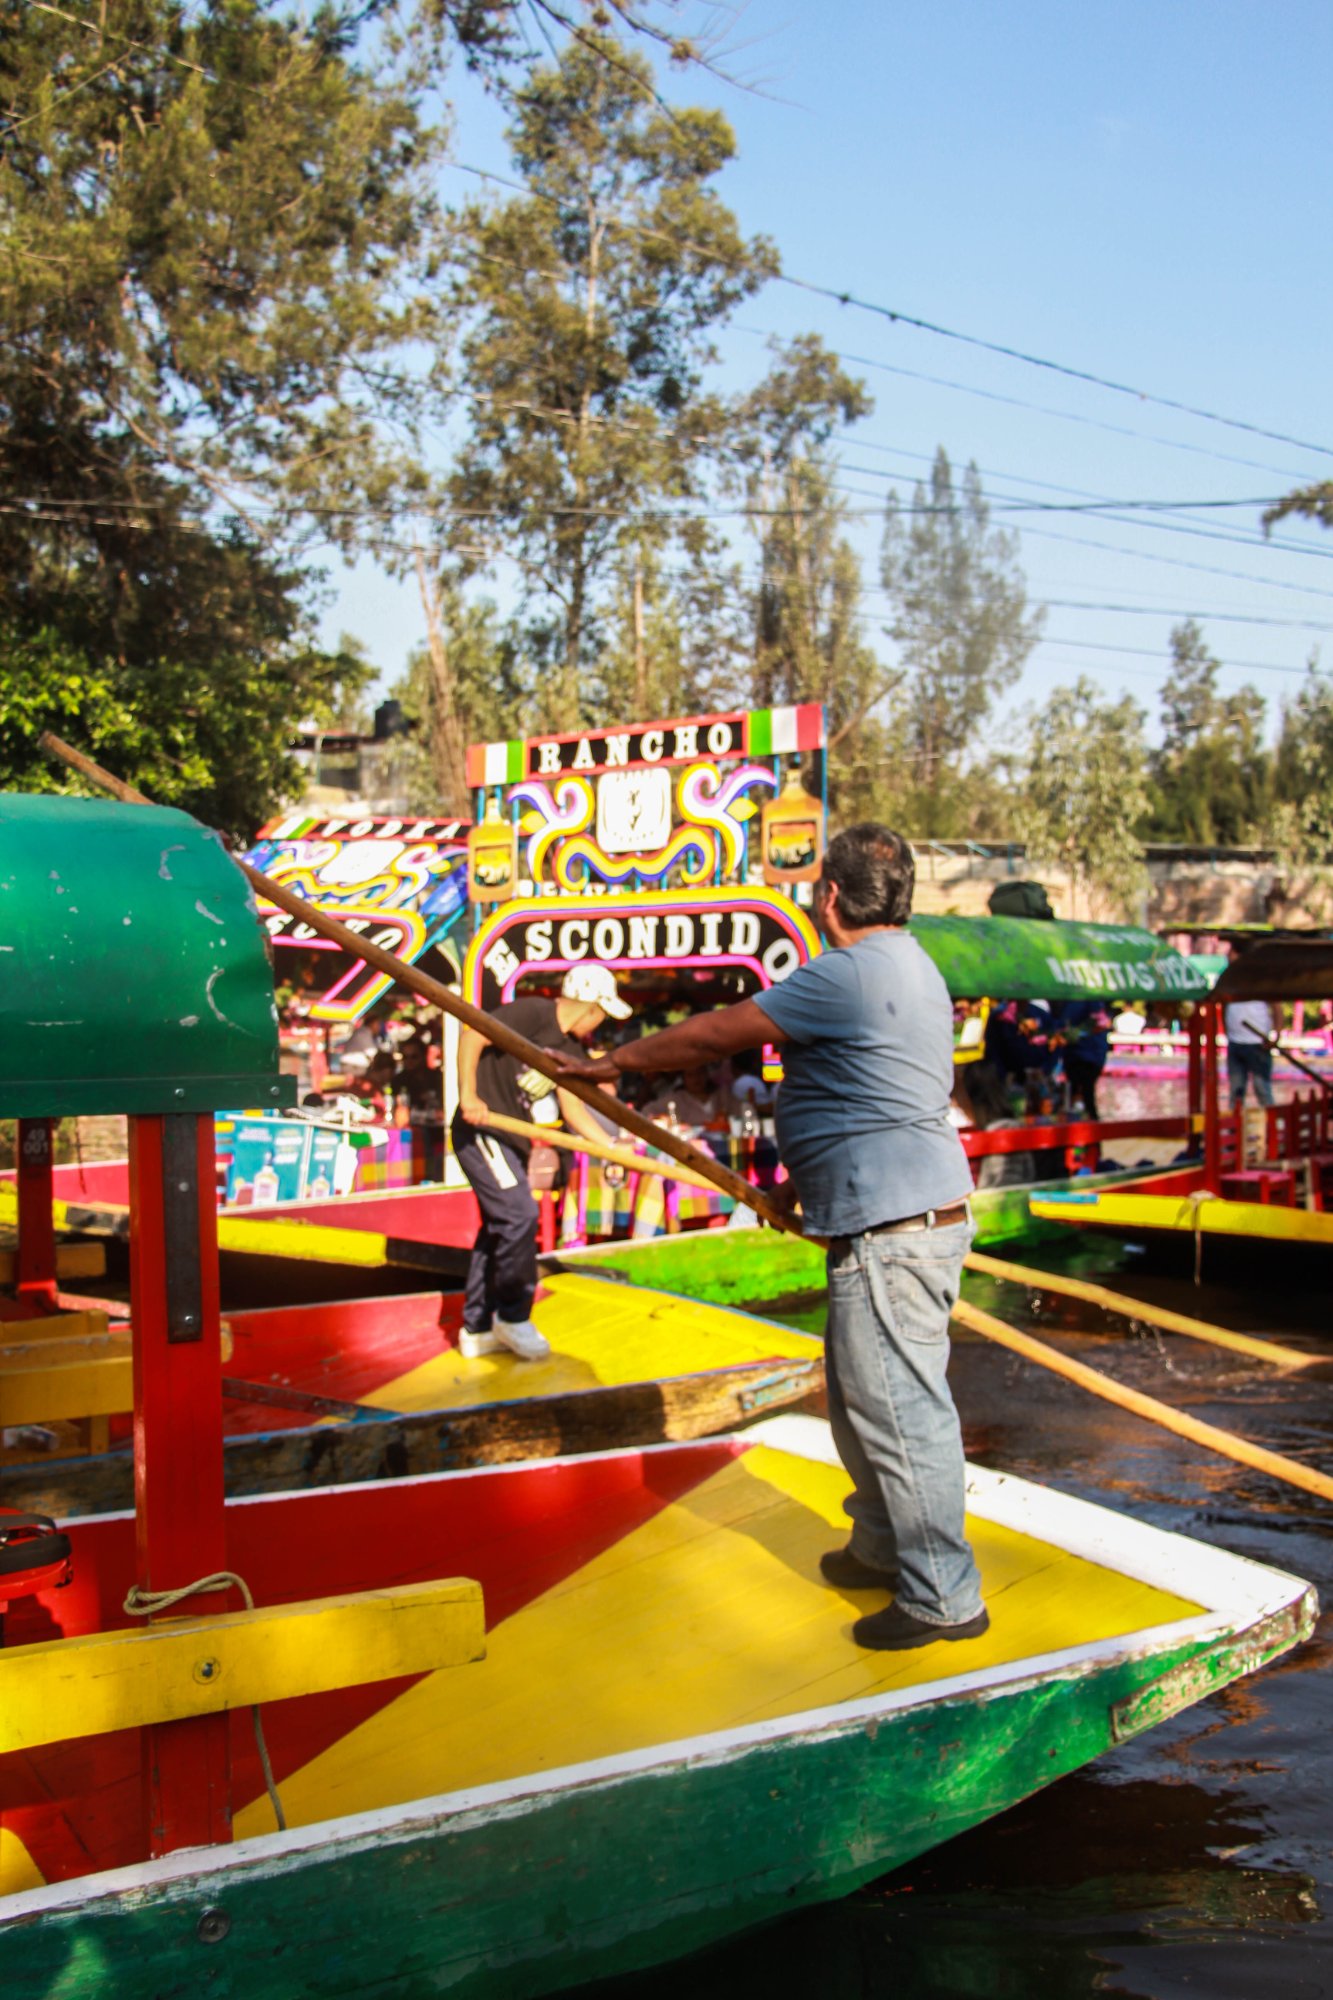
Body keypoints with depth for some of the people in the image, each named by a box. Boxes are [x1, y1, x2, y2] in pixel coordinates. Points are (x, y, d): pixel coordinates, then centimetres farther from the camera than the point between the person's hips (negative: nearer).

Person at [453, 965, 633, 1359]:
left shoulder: (571, 1049, 11)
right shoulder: (532, 1014, -14)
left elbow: (573, 1107, 8)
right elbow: (472, 1035, -21)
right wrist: (468, 1096, -26)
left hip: (511, 1140, 10)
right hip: (481, 1131, -10)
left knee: (499, 1228, 12)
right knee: (519, 1214, -15)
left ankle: (476, 1330, 21)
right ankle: (513, 1316, -2)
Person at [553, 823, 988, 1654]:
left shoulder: (847, 974, -16)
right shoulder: (905, 965, 17)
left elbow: (715, 1034, -10)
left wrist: (612, 1062, 3)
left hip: (894, 1233, -11)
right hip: (912, 1217, 11)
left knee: (897, 1405, -3)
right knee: (864, 1396, 21)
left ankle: (944, 1595, 6)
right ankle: (885, 1547, 35)